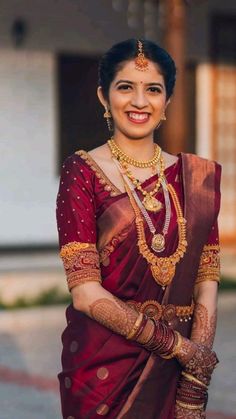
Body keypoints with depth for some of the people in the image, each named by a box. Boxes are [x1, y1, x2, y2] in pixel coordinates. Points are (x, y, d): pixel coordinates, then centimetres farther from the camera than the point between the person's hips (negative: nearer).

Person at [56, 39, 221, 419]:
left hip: (177, 371, 3)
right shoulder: (83, 172, -7)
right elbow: (85, 291, -13)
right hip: (104, 365, -3)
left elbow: (207, 280, 0)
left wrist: (197, 372, -13)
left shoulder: (198, 176, 4)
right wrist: (181, 347, -14)